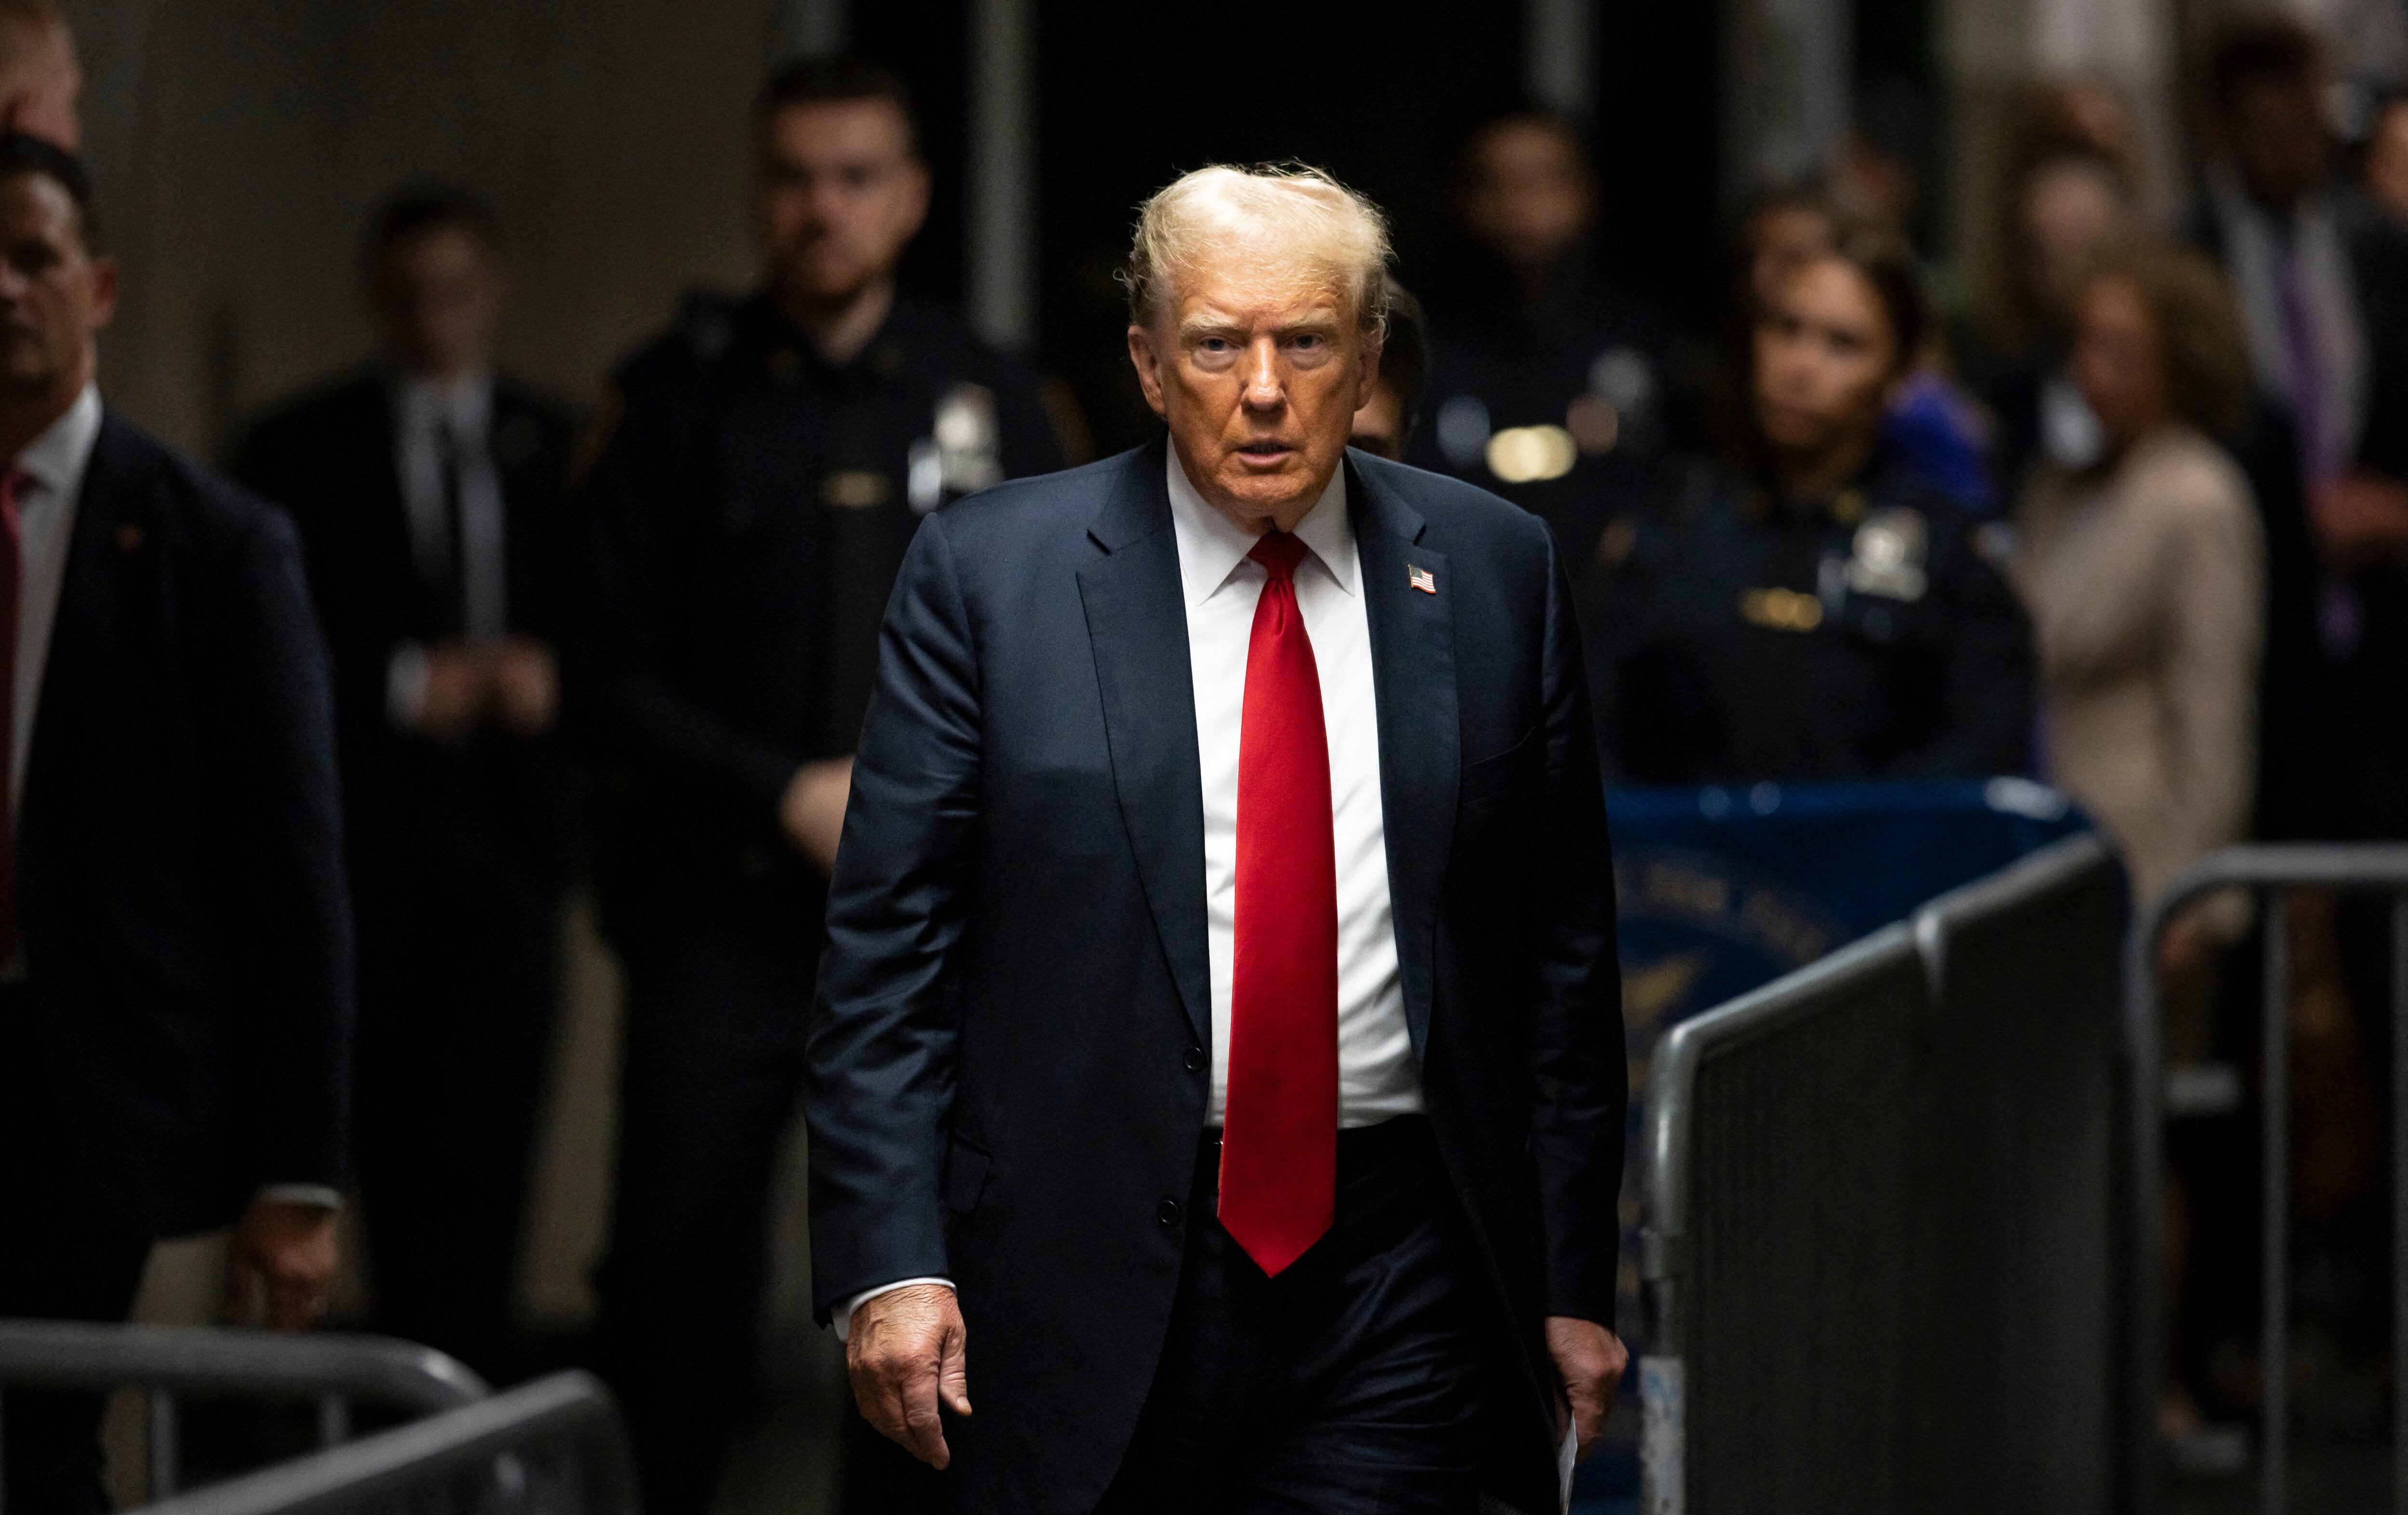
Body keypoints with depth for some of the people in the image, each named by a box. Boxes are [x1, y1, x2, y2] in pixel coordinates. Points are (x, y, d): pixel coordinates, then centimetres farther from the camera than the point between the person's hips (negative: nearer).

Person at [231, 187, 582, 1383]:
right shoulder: (300, 451, 5)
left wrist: (548, 678, -10)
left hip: (506, 825, 1)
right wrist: (404, 686, -12)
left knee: (485, 1137, -8)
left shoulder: (558, 448, 12)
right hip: (365, 831, -1)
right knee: (391, 1133, 2)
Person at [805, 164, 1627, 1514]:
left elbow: (1563, 947, 8)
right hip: (1088, 1284, -1)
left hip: (1399, 1287, 1)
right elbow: (889, 941, -2)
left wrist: (1574, 1279, 7)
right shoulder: (990, 574, -1)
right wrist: (893, 1261, -11)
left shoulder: (1494, 574, 6)